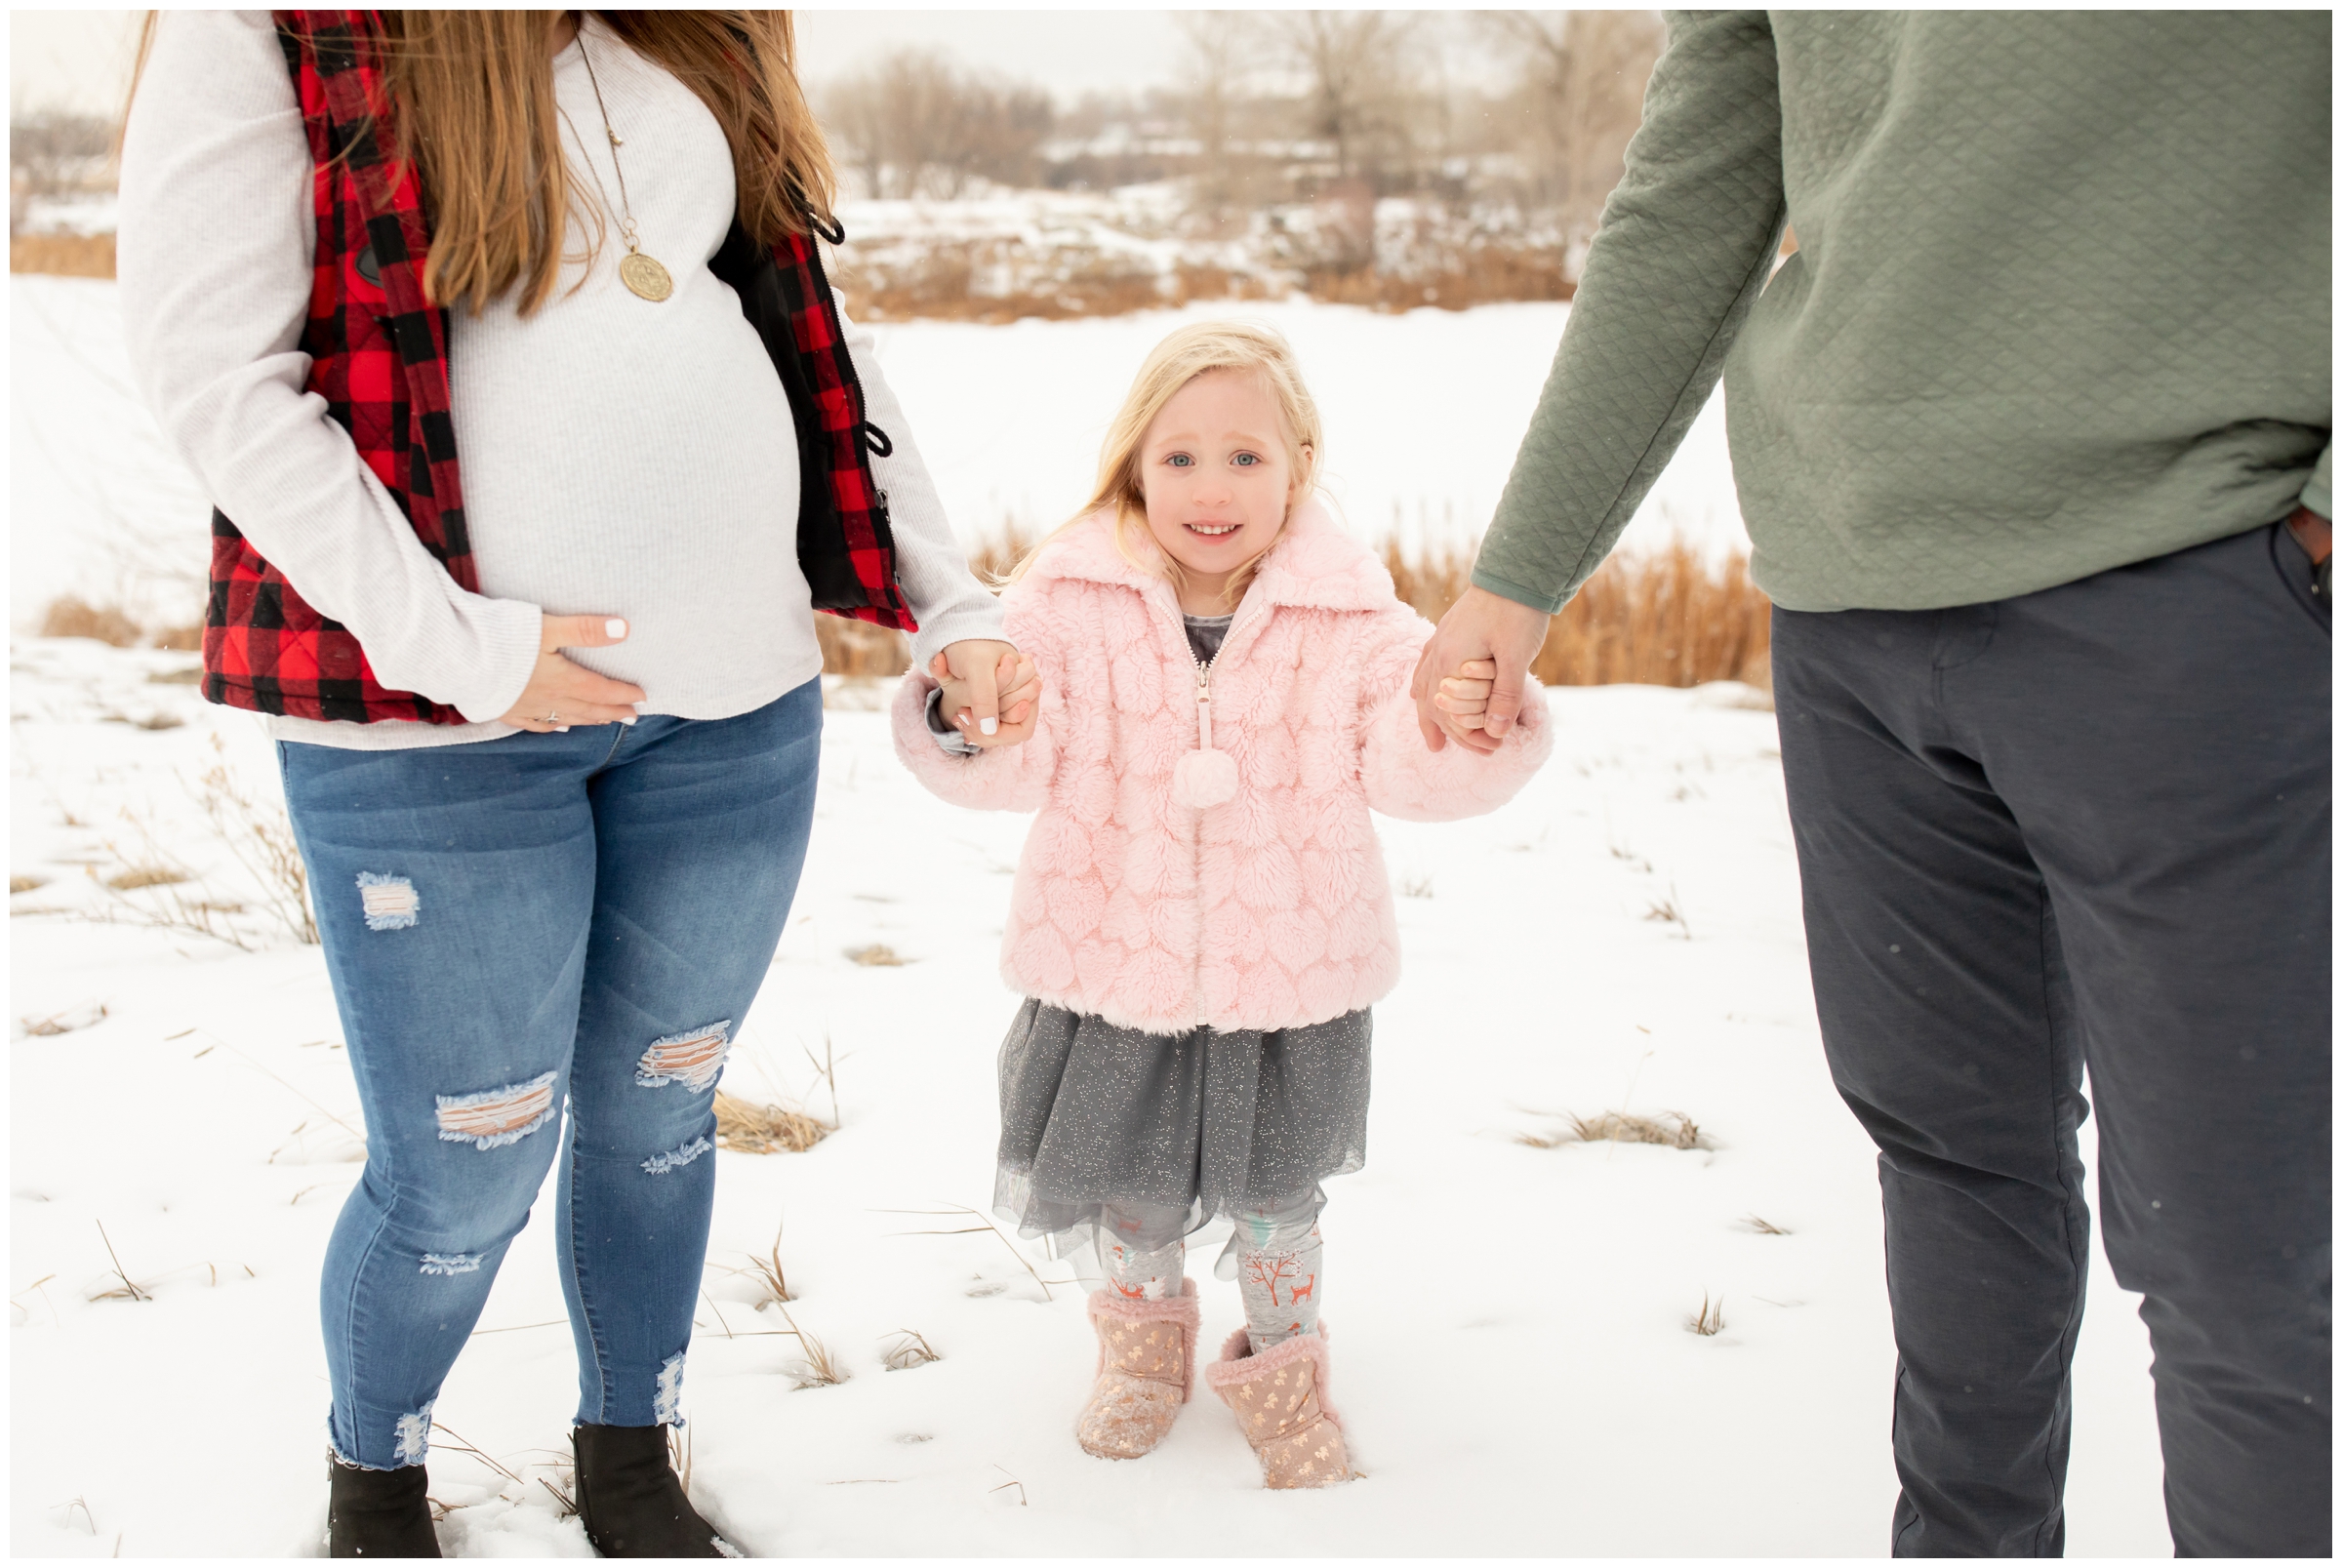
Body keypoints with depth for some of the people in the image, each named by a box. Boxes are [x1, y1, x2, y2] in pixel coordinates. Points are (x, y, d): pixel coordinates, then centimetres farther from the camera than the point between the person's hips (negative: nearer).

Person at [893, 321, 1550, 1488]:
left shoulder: (1352, 617, -9)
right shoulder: (1072, 600, -9)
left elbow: (1407, 773, -13)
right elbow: (1019, 766, -12)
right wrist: (970, 721, -33)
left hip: (1289, 972, 0)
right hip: (1113, 965, 1)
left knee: (1276, 1194, 12)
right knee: (1128, 1190, 16)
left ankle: (1280, 1363, 40)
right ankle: (1146, 1334, 47)